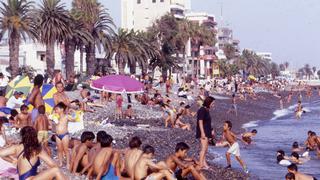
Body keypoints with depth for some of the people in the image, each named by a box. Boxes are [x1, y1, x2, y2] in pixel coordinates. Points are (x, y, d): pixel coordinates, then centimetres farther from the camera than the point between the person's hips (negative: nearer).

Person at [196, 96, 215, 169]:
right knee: (204, 148, -14)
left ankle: (204, 163, 21)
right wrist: (202, 133, -23)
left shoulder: (207, 110, 13)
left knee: (205, 148, 14)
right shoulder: (202, 110, -15)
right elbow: (200, 122, -19)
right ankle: (201, 164, -16)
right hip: (203, 132, -10)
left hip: (207, 132, 10)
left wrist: (211, 130, 24)